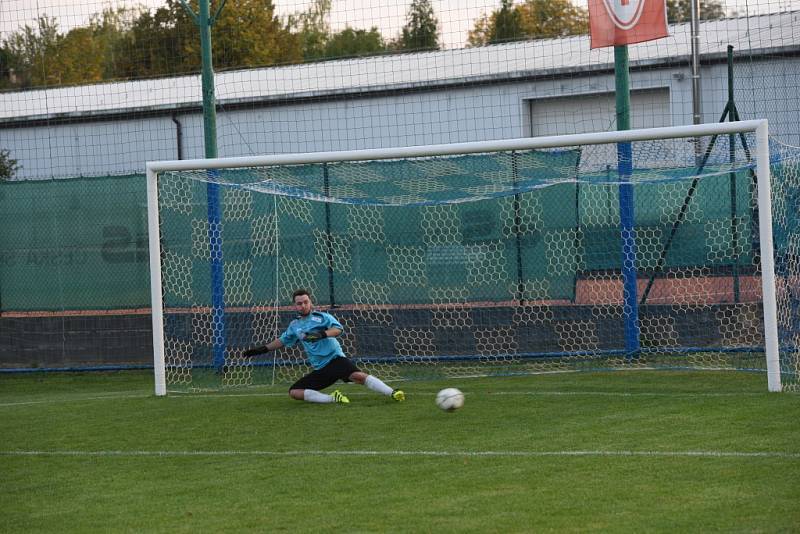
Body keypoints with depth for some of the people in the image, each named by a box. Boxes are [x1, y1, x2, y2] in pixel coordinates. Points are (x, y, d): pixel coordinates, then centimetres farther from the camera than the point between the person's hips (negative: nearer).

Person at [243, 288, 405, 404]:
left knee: (358, 375, -33)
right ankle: (332, 398, -21)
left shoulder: (321, 317, 1)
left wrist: (323, 334, -32)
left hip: (335, 359, -6)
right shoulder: (294, 326, 18)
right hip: (320, 370, 6)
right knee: (294, 392, -11)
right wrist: (262, 349, 33)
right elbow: (282, 340, 35)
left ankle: (393, 394, -40)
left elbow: (338, 329, -15)